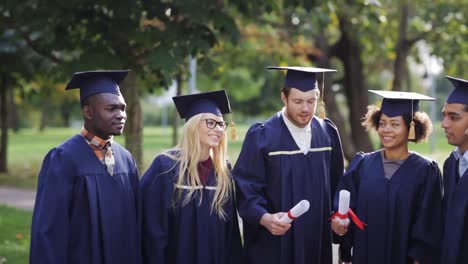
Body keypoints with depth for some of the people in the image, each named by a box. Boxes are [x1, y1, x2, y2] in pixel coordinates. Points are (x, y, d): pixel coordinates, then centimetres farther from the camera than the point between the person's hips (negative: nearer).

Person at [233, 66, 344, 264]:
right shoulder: (261, 136, -9)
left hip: (317, 244, 4)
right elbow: (245, 189, -12)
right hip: (273, 246, -4)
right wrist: (264, 217, -28)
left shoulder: (328, 134, 5)